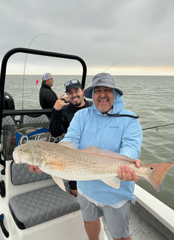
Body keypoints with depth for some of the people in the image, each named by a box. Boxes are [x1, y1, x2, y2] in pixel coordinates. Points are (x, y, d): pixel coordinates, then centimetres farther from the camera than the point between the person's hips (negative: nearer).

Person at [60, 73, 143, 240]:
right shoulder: (82, 116, -3)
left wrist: (126, 163, -49)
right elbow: (70, 140, -15)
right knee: (89, 219, 31)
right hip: (85, 187, 4)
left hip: (115, 193, -3)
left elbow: (131, 146, -26)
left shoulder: (129, 119, -12)